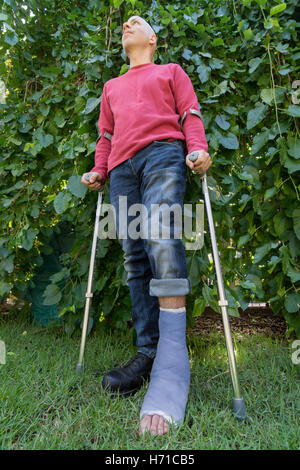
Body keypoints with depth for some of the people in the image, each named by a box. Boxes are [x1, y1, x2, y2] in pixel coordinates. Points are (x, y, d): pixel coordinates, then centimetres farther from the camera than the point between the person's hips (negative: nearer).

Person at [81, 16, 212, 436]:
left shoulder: (171, 71, 28)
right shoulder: (111, 86, 38)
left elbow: (190, 113, 14)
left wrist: (199, 148, -7)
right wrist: (98, 170, 14)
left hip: (163, 154, -4)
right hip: (122, 166, 5)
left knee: (162, 240, -27)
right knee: (134, 256, -9)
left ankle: (171, 369, -29)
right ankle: (148, 353, -6)